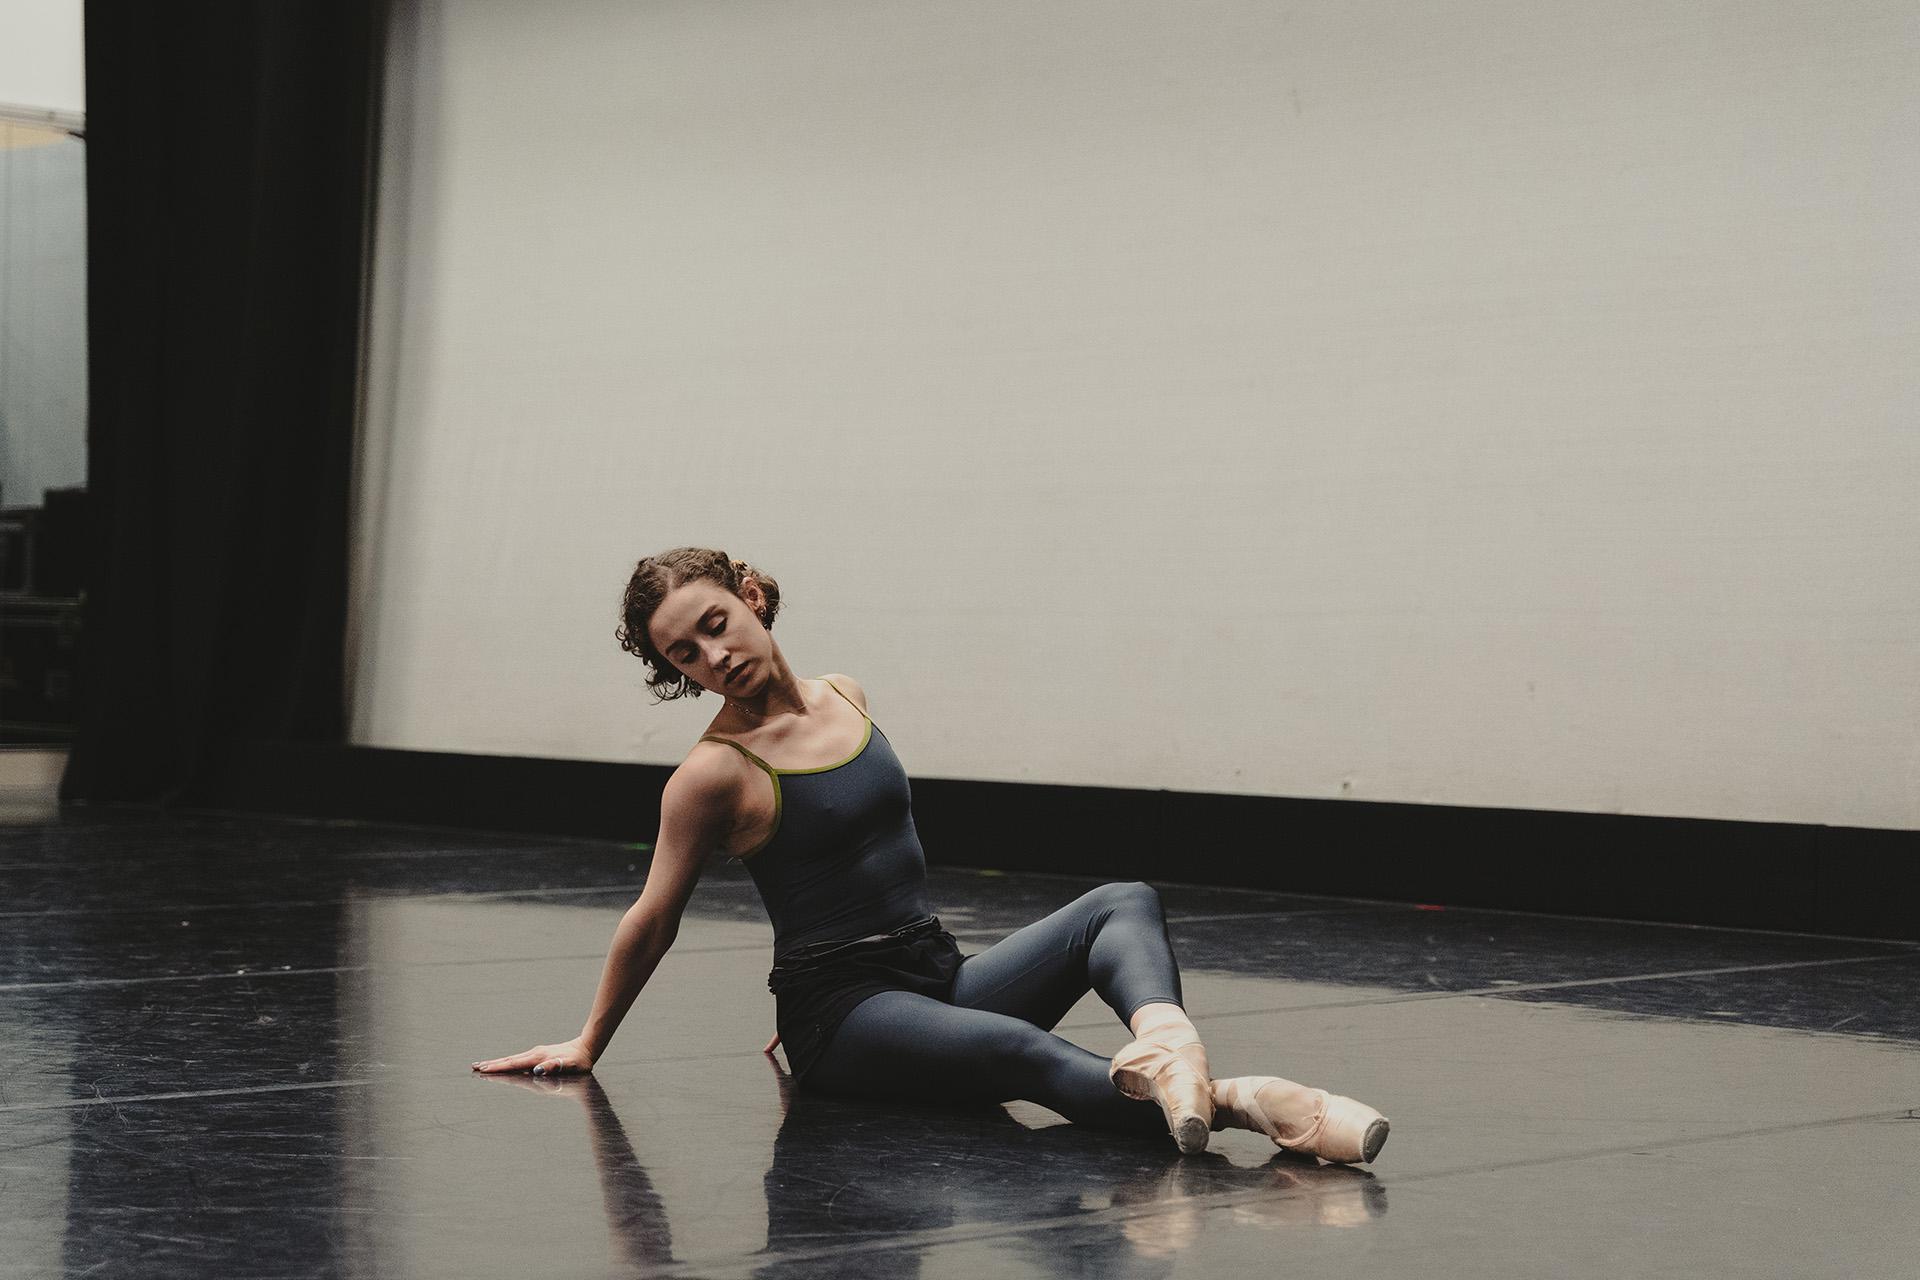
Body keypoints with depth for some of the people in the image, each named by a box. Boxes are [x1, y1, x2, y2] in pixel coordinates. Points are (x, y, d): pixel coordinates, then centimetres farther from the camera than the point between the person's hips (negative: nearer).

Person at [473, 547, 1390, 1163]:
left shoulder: (845, 698, 11)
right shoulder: (714, 773, -9)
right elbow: (651, 924, 1)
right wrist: (587, 1046, 11)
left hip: (939, 973, 8)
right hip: (841, 1014, -7)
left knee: (1123, 903, -14)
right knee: (1019, 1052, -36)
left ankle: (1164, 1042, -50)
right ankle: (1226, 1104, -63)